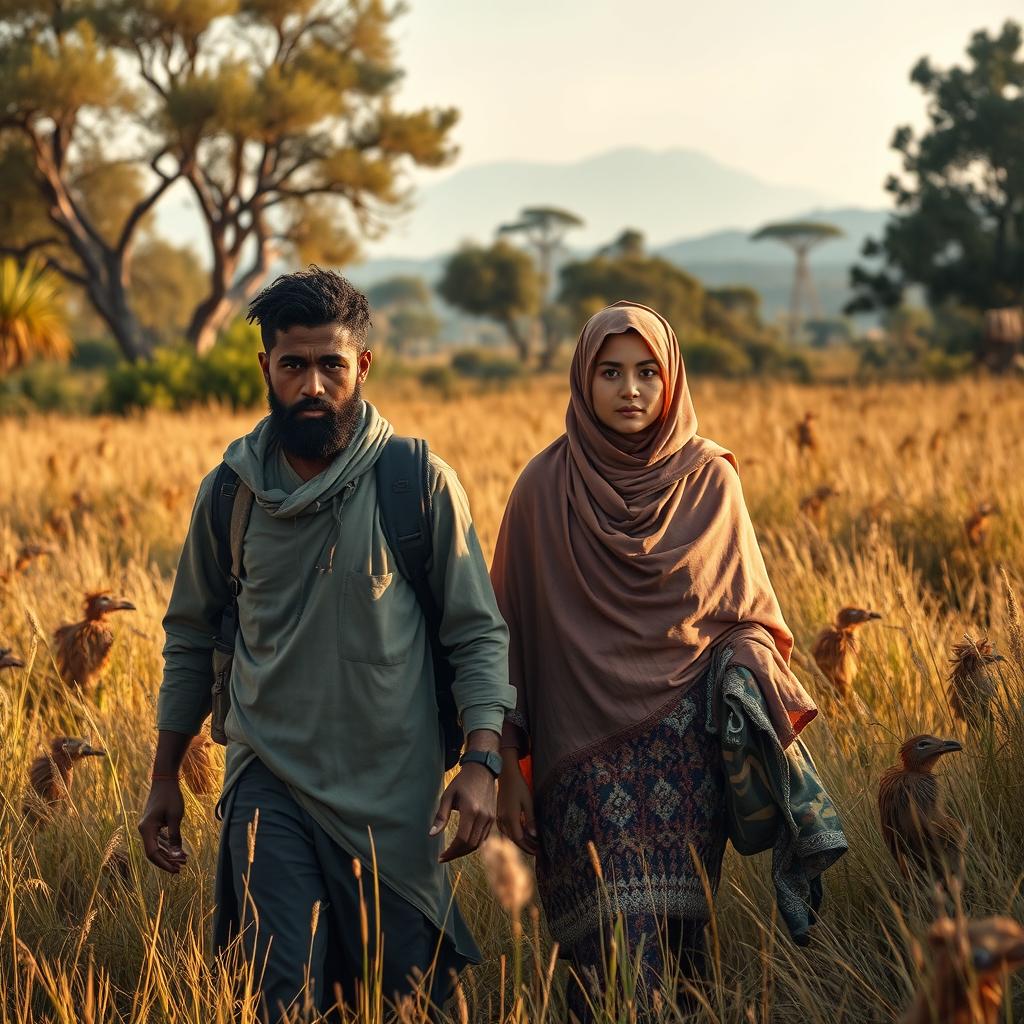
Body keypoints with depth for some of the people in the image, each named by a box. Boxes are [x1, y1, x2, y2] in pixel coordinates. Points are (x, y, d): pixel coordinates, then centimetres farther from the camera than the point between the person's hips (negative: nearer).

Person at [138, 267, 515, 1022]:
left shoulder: (421, 484, -6)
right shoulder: (230, 491, 2)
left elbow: (478, 632, -4)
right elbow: (191, 636, 14)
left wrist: (483, 762, -16)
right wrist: (165, 778, 16)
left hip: (393, 791, -1)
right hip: (270, 786, 1)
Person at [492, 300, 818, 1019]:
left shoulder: (711, 480, 5)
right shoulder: (546, 487, 0)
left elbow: (748, 610, 13)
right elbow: (509, 632, 2)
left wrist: (748, 672, -6)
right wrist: (507, 767, -1)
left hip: (687, 754, 2)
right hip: (586, 756, -2)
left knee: (679, 930, 3)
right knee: (616, 958, -10)